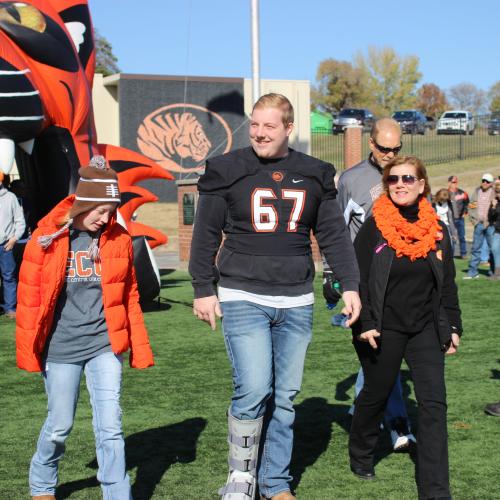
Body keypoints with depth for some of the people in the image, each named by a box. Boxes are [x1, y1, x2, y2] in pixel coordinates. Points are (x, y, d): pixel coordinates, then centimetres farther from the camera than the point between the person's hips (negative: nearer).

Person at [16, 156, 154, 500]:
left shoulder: (119, 239, 0)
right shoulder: (47, 238, -8)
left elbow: (129, 296, 7)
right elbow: (29, 297, -3)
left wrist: (139, 348, 7)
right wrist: (28, 350, -1)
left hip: (105, 345, 1)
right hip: (61, 349, -1)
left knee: (110, 425, -4)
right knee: (60, 426, 11)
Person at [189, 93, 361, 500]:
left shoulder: (314, 175, 7)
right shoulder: (228, 171, -1)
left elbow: (334, 234, 11)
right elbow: (205, 234, 3)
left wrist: (350, 285, 4)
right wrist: (204, 290, 0)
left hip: (296, 303, 3)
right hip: (243, 299, -3)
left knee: (285, 397, 7)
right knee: (253, 390, -14)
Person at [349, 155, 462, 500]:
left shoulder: (436, 229, 5)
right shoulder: (375, 226, -6)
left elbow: (447, 283, 11)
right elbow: (357, 277, -7)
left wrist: (453, 326, 8)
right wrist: (364, 324, -13)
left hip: (426, 329, 3)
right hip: (383, 330, -3)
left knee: (434, 403, -5)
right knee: (375, 395, 12)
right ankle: (361, 455, 40)